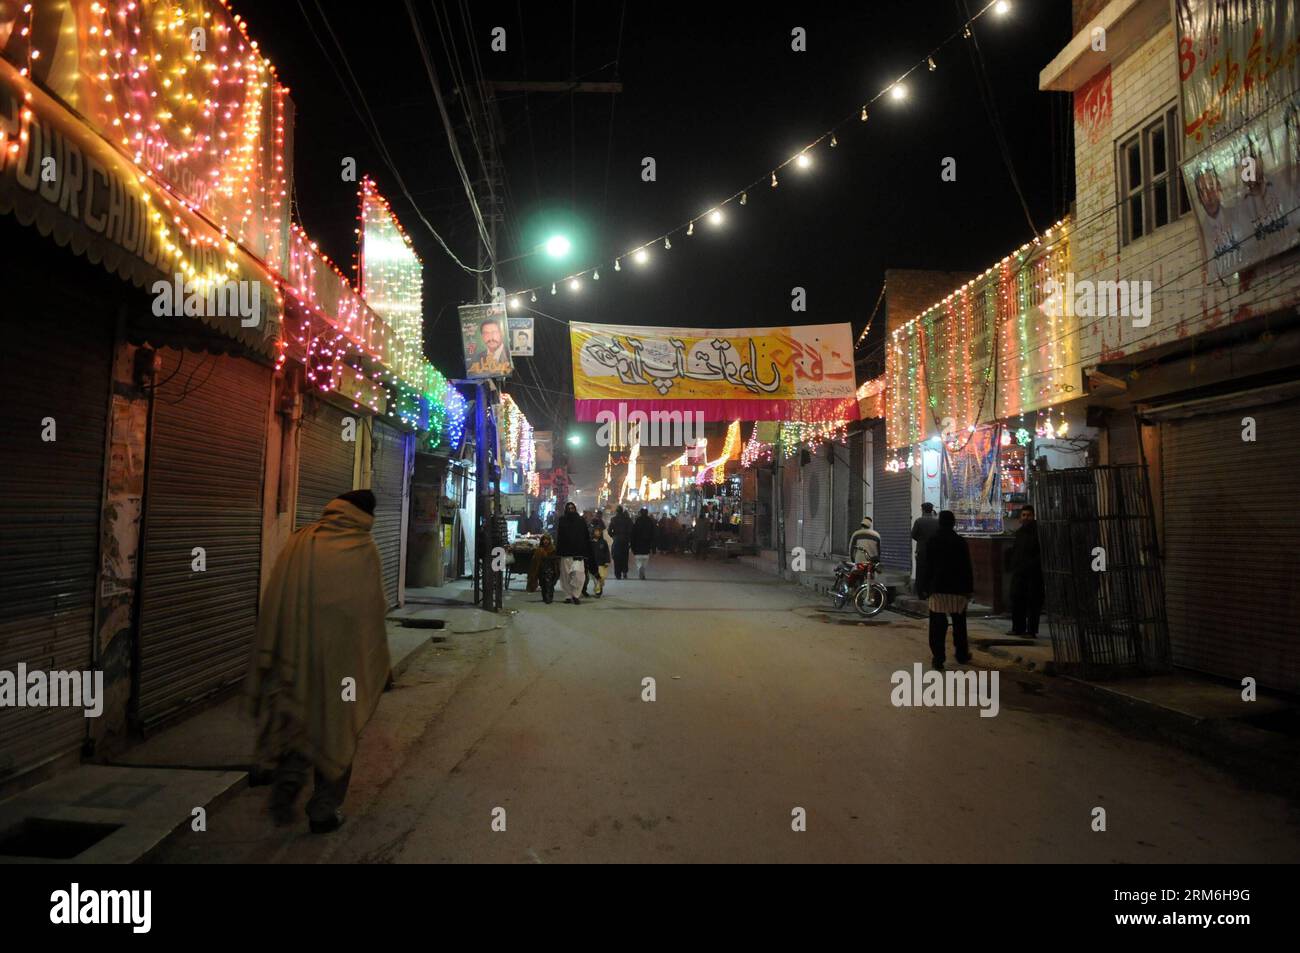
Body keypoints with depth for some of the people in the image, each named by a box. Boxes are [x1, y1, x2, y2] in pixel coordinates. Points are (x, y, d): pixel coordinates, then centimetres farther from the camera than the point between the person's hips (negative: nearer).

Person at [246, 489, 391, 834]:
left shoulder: (300, 541, 2)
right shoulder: (363, 550, -7)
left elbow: (273, 602, 3)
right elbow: (372, 612, -5)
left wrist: (270, 657, 10)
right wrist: (379, 664, 5)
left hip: (295, 652, 3)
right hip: (341, 658, -3)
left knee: (299, 719, 21)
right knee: (336, 728, 12)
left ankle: (285, 792, 11)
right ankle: (324, 811, 19)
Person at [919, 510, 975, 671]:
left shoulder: (931, 542, -3)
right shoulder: (961, 542, -5)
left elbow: (927, 567, -1)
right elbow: (967, 568, -2)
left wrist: (925, 588, 5)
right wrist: (969, 588, 5)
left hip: (937, 589, 0)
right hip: (957, 589, 0)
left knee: (937, 625, 1)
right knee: (959, 624, 15)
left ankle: (937, 658, -2)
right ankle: (962, 655, 25)